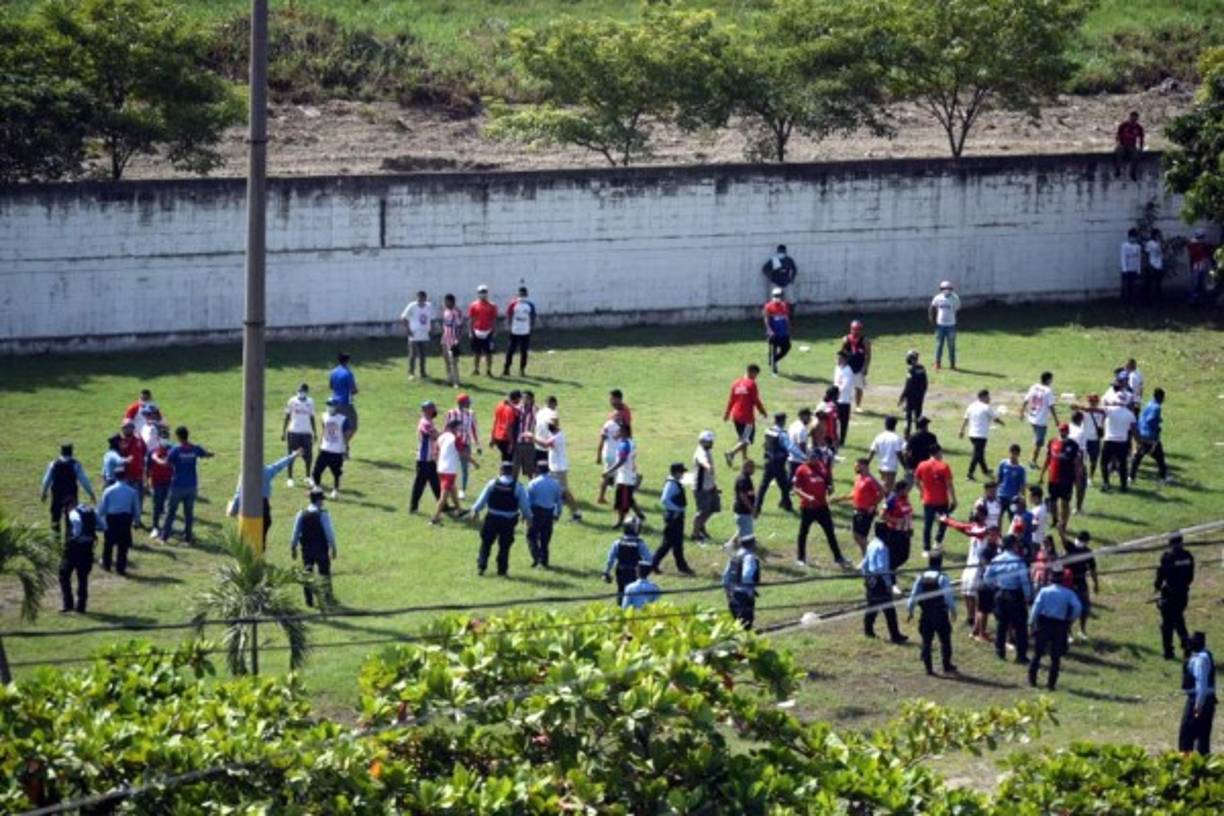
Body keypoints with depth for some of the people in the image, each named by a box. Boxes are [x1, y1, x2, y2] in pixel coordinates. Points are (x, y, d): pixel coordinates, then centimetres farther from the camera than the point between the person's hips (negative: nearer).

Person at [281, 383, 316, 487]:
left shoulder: (310, 402, 6)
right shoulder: (292, 401, -1)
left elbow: (312, 419, 13)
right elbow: (287, 417, 3)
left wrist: (315, 433, 11)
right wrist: (283, 432, 0)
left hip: (306, 432, 2)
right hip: (293, 432, -2)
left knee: (308, 456, 0)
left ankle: (308, 477, 17)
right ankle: (289, 478, 10)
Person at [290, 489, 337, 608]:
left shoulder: (301, 515, -4)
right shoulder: (324, 515, -14)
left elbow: (295, 533, 2)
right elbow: (330, 533, -12)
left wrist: (293, 548, 12)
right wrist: (333, 548, -2)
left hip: (306, 549, 3)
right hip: (321, 549, -3)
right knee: (324, 574, 9)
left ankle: (309, 600, 11)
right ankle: (326, 599, 13)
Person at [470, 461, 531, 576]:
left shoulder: (492, 484, -6)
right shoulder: (518, 487, -8)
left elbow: (482, 499, 1)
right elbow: (524, 505, -3)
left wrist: (475, 509, 18)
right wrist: (528, 515, 16)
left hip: (492, 518, 0)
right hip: (509, 520, 0)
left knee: (486, 542, 14)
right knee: (504, 546, 10)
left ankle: (481, 567, 11)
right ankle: (502, 570, 13)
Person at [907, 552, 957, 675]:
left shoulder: (921, 578, 1)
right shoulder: (942, 578, -11)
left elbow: (913, 595, 2)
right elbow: (948, 596, -13)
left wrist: (910, 611, 11)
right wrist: (953, 610, -2)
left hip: (925, 614, 4)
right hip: (940, 614, -4)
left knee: (926, 642, 9)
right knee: (945, 640, 8)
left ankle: (929, 668, 8)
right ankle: (947, 666, 11)